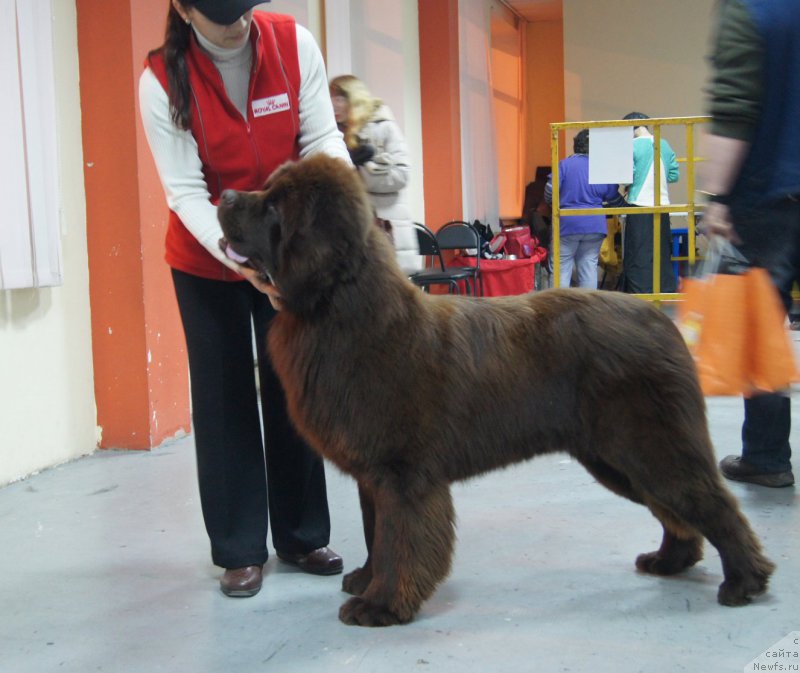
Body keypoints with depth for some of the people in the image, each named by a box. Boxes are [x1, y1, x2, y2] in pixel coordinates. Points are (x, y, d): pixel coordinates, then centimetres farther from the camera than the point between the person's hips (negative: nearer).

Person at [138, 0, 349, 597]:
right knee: (224, 399, 3)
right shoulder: (163, 78, -18)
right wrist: (238, 254, -34)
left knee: (293, 393, 7)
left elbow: (322, 140, -13)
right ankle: (240, 550, 13)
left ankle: (302, 537, 21)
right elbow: (185, 192, -20)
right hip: (206, 257, -1)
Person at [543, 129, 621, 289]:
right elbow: (611, 196, 6)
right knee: (589, 265, 11)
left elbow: (550, 192, -10)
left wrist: (555, 204, 11)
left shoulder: (564, 164, -7)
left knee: (561, 267, 2)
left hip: (567, 223, -3)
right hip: (595, 224, 3)